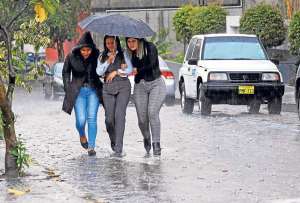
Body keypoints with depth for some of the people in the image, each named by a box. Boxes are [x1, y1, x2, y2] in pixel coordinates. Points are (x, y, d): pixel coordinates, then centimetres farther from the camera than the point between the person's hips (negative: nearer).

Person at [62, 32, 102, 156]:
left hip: (93, 90, 0)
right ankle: (82, 136, 25)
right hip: (78, 91, 0)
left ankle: (91, 147, -1)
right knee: (81, 120, -8)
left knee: (92, 119, -6)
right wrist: (68, 88, 3)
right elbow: (66, 72, 8)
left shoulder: (97, 56, -7)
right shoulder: (72, 57, -7)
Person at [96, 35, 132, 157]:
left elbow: (130, 69, 2)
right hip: (108, 88, 3)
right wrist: (108, 61, -7)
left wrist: (116, 72, -4)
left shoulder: (123, 54, 9)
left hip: (123, 87, -3)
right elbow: (99, 72, 3)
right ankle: (113, 141, 22)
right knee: (109, 118, -5)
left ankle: (118, 148, -20)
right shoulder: (103, 57, 15)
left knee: (119, 115, -17)